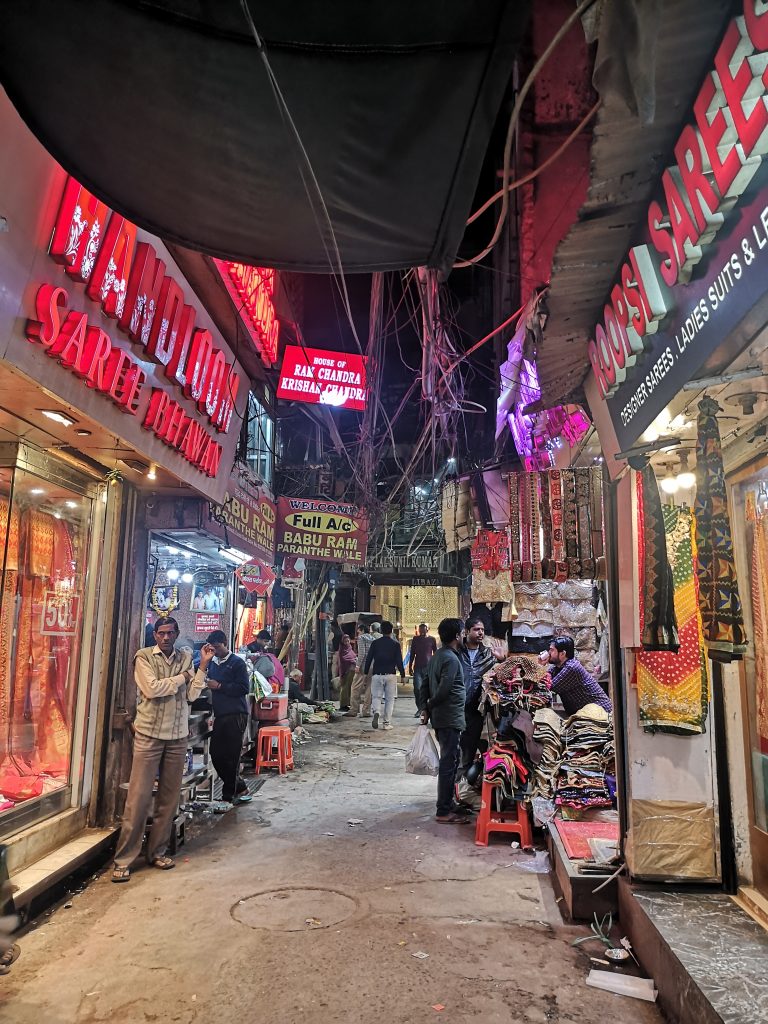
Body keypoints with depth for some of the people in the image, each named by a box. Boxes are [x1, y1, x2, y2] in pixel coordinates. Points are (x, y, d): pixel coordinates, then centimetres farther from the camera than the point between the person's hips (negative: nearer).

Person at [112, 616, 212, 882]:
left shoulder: (186, 659, 7)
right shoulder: (144, 657, -3)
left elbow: (192, 695, 0)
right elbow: (152, 689, -16)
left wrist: (203, 666, -7)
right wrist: (182, 677, -7)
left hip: (177, 737, 4)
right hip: (149, 735, -4)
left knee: (169, 798, 9)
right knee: (139, 797, -4)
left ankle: (157, 852, 22)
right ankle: (123, 859, 5)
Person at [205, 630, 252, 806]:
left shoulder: (237, 663, -5)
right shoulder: (212, 663, 16)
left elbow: (244, 688, -14)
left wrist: (219, 686, -15)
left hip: (236, 715, -7)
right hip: (220, 715, 7)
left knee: (231, 756, -3)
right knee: (216, 754, 6)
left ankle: (228, 797, 9)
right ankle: (240, 789, 22)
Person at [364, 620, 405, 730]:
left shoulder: (375, 643, 2)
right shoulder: (395, 644, -1)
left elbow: (368, 659, 4)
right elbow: (399, 661, -1)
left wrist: (366, 673, 13)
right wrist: (402, 675, 7)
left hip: (377, 674, 1)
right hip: (390, 675, -1)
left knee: (376, 697, 8)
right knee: (389, 699, 8)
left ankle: (376, 712, -20)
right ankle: (387, 723, 6)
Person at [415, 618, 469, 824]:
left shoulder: (437, 657, 13)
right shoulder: (451, 659, -17)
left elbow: (424, 684, 13)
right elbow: (443, 689, -24)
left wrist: (424, 708, 5)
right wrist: (430, 707, -8)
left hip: (441, 717, 10)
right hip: (450, 718, -10)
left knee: (449, 762, 18)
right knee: (449, 763, -4)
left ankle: (447, 804, 28)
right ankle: (443, 812, 1)